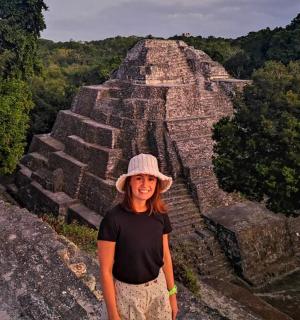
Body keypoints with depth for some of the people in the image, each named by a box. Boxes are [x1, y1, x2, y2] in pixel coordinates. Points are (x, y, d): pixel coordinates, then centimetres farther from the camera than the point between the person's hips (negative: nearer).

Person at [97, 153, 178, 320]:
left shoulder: (160, 215, -8)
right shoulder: (113, 218, -23)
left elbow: (165, 256, 4)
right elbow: (105, 270, -16)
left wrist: (172, 294, 9)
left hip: (158, 288, 4)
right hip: (126, 293, -4)